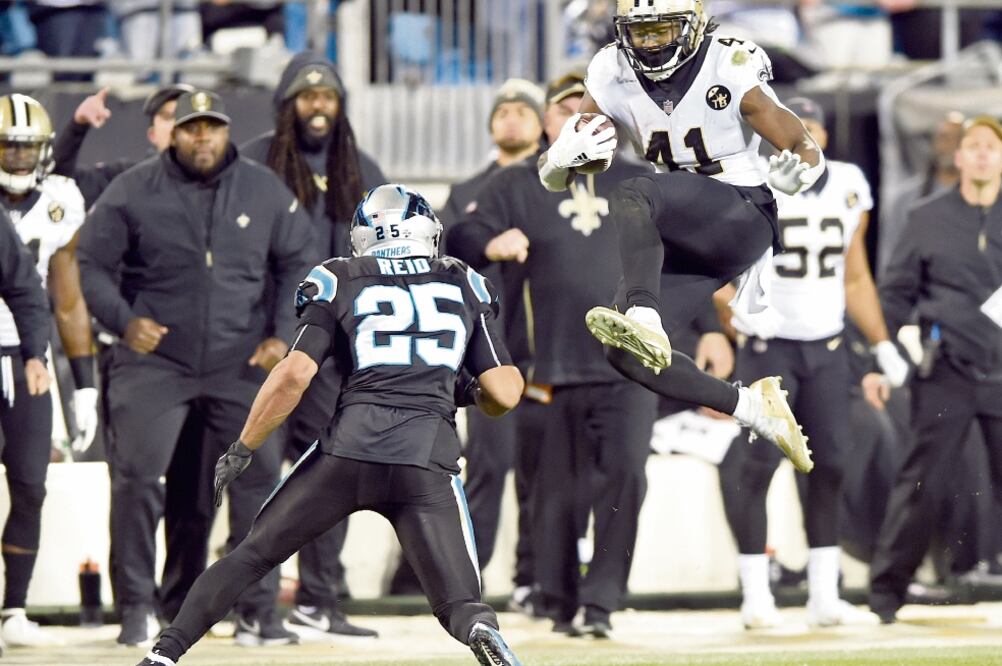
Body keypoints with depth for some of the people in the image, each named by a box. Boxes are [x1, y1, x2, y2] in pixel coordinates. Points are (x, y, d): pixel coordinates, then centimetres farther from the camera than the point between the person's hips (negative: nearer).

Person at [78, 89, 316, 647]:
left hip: (241, 365, 2)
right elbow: (92, 265, 0)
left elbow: (299, 262, 10)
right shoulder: (132, 193, -4)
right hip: (154, 360, -2)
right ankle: (137, 607, 0)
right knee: (136, 475, -11)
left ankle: (258, 611, 13)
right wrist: (124, 321, -15)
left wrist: (283, 334, 0)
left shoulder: (265, 191, 2)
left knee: (259, 479, 1)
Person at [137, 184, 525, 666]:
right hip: (428, 460, 0)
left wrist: (242, 450, 11)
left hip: (349, 447, 0)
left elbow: (294, 375, 2)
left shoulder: (340, 284, 14)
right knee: (462, 605, 0)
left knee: (253, 553, 17)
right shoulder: (465, 286, 19)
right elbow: (504, 394, 12)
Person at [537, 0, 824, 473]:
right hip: (681, 238, 6)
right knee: (626, 355, -10)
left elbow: (807, 150, -8)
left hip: (744, 218, -6)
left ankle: (644, 320, -52)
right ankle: (752, 408, 1)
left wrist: (796, 170, -29)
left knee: (632, 197, -33)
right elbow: (550, 175, 1)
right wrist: (567, 155, -20)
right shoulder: (613, 81, 0)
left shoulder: (730, 72, -12)